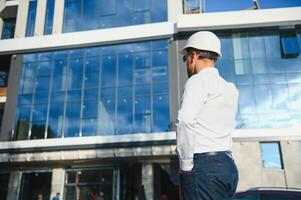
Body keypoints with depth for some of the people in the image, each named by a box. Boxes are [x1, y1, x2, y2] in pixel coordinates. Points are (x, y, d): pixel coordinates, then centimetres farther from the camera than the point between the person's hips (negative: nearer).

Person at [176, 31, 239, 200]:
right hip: (228, 164, 8)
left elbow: (186, 121, -19)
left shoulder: (198, 81, -6)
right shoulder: (231, 89, 19)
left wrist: (186, 163, -13)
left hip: (204, 165, -8)